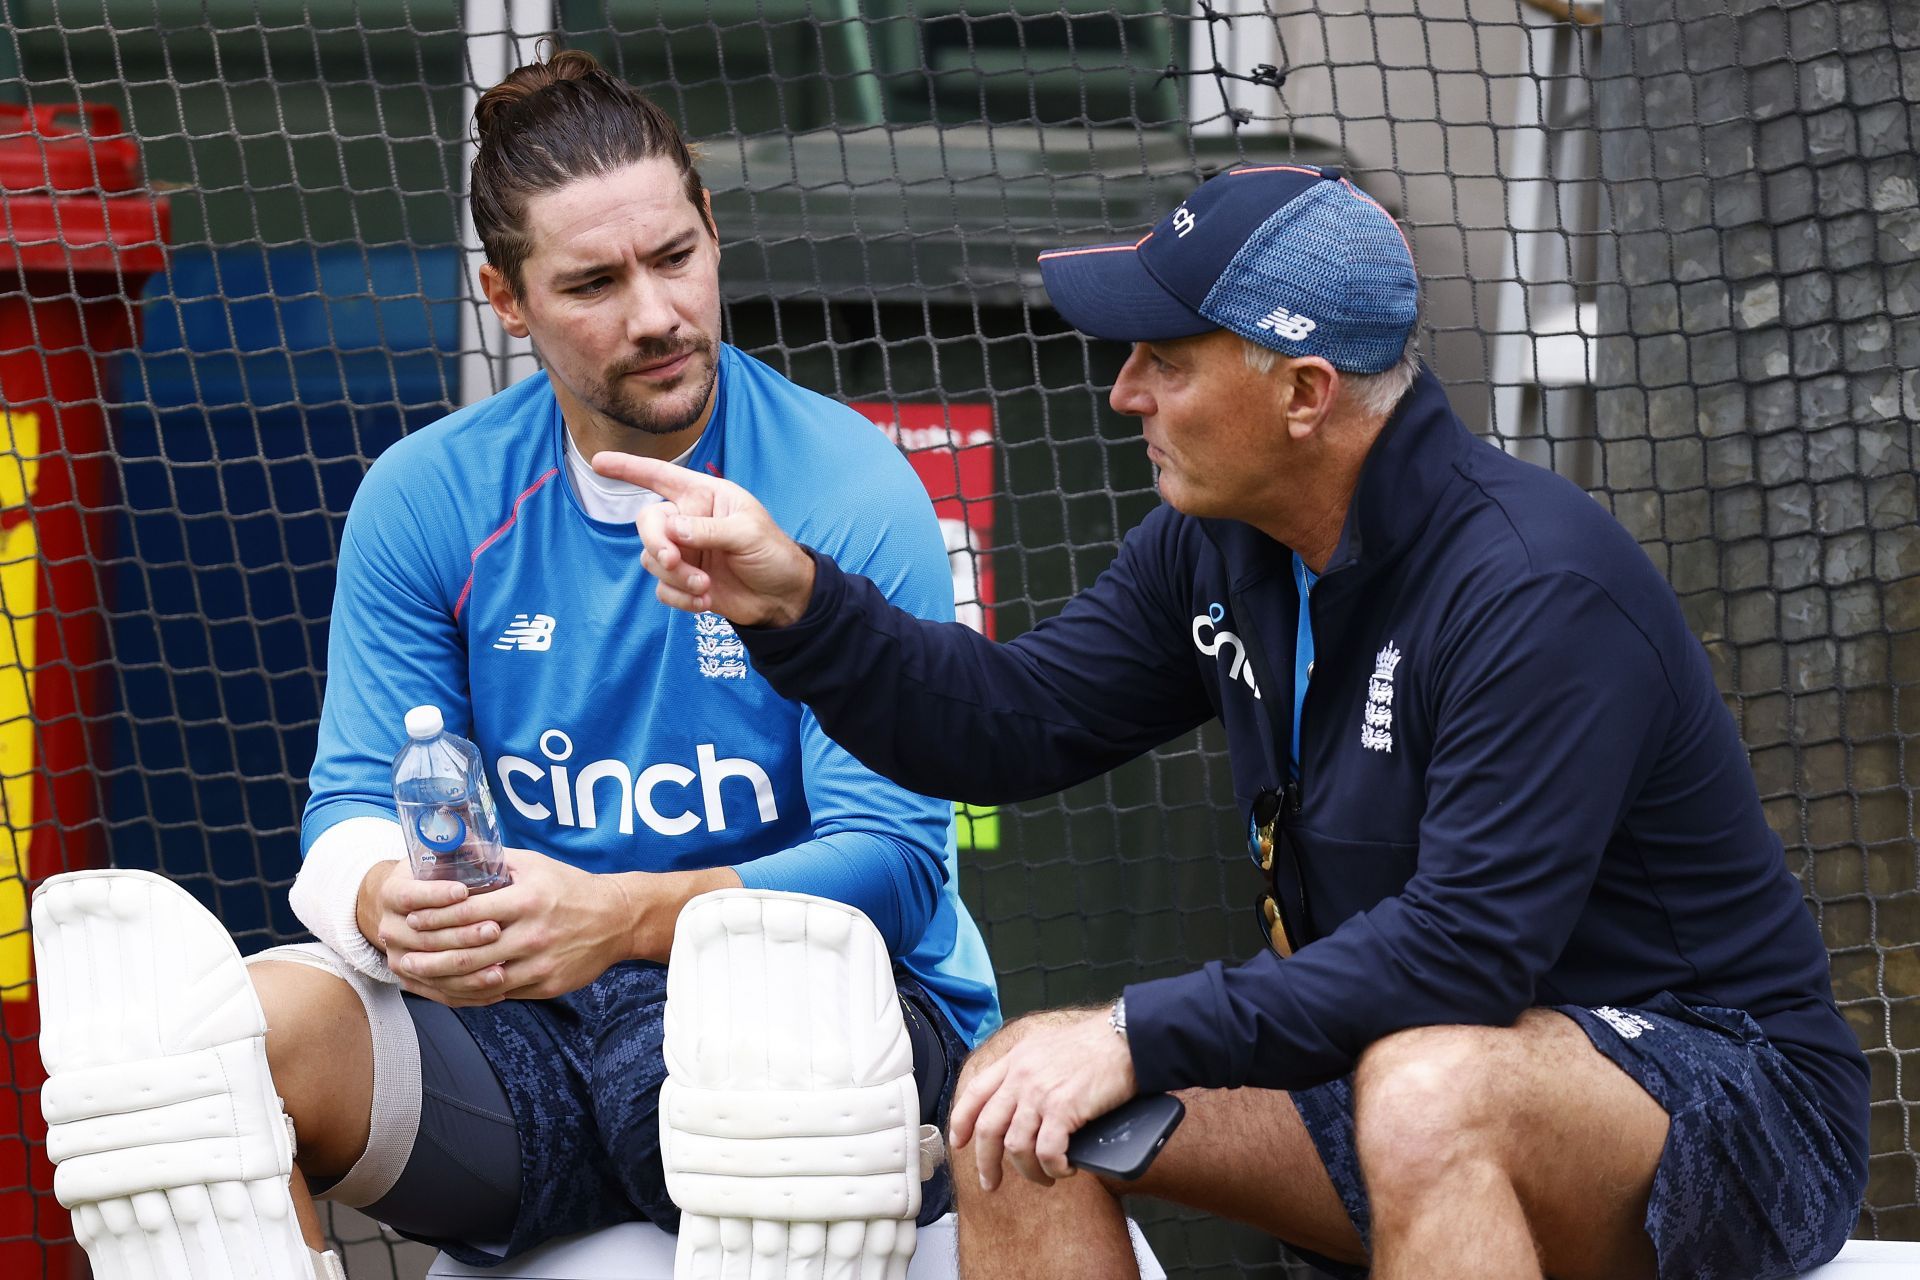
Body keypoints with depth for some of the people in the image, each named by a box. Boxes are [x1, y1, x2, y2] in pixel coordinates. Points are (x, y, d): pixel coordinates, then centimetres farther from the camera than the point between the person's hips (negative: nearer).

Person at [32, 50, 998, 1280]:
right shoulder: (428, 498, 6)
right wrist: (390, 901, -23)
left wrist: (621, 915, -31)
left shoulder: (853, 493, -6)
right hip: (532, 1034, 4)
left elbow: (892, 858, -13)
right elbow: (355, 812, 5)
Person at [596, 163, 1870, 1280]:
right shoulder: (1214, 552, 3)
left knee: (1428, 1088, -39)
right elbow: (1011, 725, 9)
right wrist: (797, 602, -7)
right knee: (1023, 1088, -4)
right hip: (1390, 1061, 8)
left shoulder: (1536, 584, -24)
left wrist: (1143, 1036, -27)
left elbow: (1470, 949, -30)